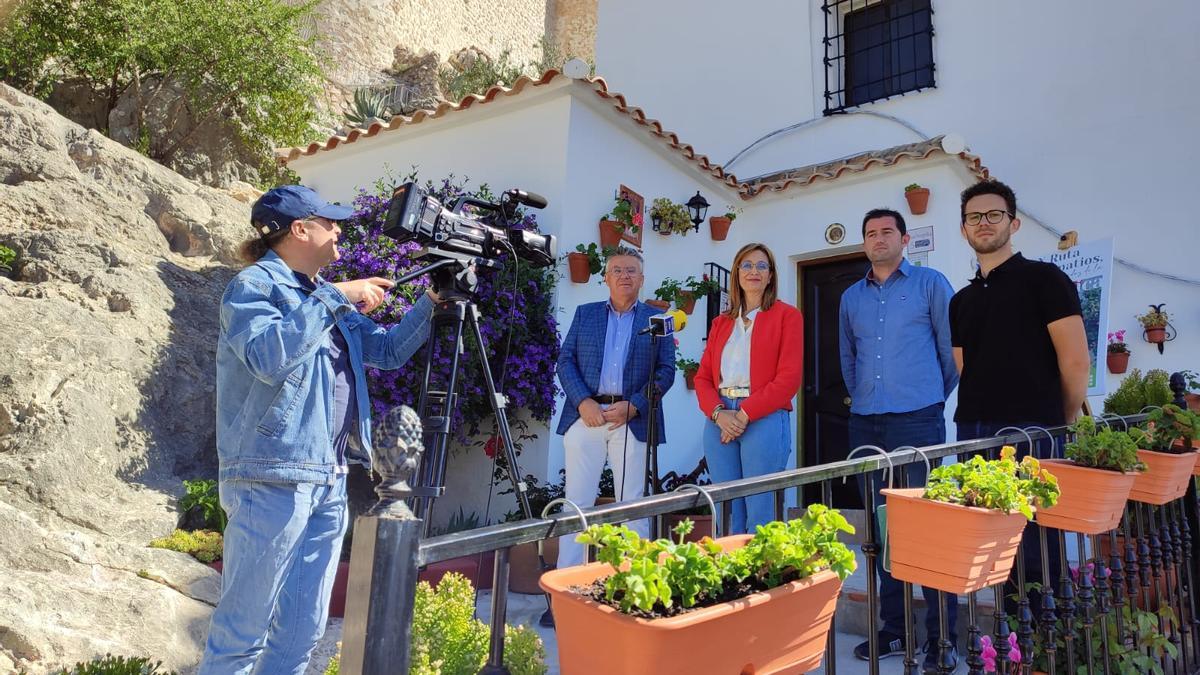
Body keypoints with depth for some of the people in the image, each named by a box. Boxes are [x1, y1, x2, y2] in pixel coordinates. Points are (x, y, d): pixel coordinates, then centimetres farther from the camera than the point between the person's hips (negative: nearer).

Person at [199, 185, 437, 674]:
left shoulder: (326, 295, 17)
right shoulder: (254, 284, -5)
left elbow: (389, 350, 19)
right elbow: (269, 358, -23)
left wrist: (431, 303, 9)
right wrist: (335, 299, -19)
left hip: (330, 482, 8)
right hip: (272, 479, -7)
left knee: (303, 629, 13)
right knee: (243, 629, 1)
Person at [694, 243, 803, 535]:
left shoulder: (787, 315, 4)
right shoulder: (720, 323, 18)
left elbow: (790, 376, -6)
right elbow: (703, 376, 12)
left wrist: (745, 414, -12)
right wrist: (718, 413, -8)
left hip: (764, 420, -4)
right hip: (720, 421, 4)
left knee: (760, 513, -2)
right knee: (728, 513, 6)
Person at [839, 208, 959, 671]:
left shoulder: (931, 284, 2)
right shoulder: (851, 297, 14)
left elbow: (951, 349, 2)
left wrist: (934, 398, 7)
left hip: (917, 422, -4)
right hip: (865, 425, 5)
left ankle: (942, 635, 8)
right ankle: (894, 628, 21)